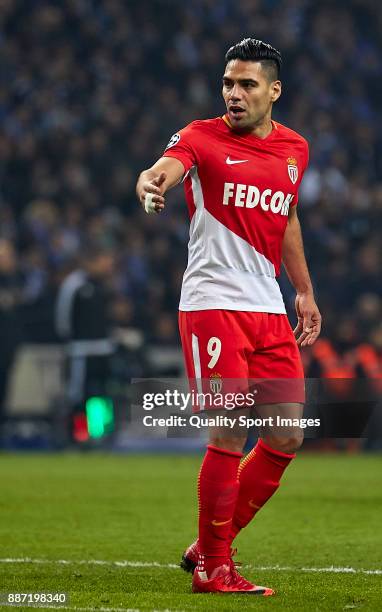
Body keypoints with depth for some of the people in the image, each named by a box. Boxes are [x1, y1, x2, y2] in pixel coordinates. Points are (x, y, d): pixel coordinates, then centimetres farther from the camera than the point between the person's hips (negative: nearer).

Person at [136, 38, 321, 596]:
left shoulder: (295, 149, 13)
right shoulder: (203, 137, -4)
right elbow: (169, 165, -26)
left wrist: (304, 292, 28)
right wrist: (152, 184, -49)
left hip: (270, 309, 6)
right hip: (213, 304, -6)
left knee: (287, 438, 4)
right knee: (230, 435, -11)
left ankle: (212, 545, 19)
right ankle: (212, 566, 2)